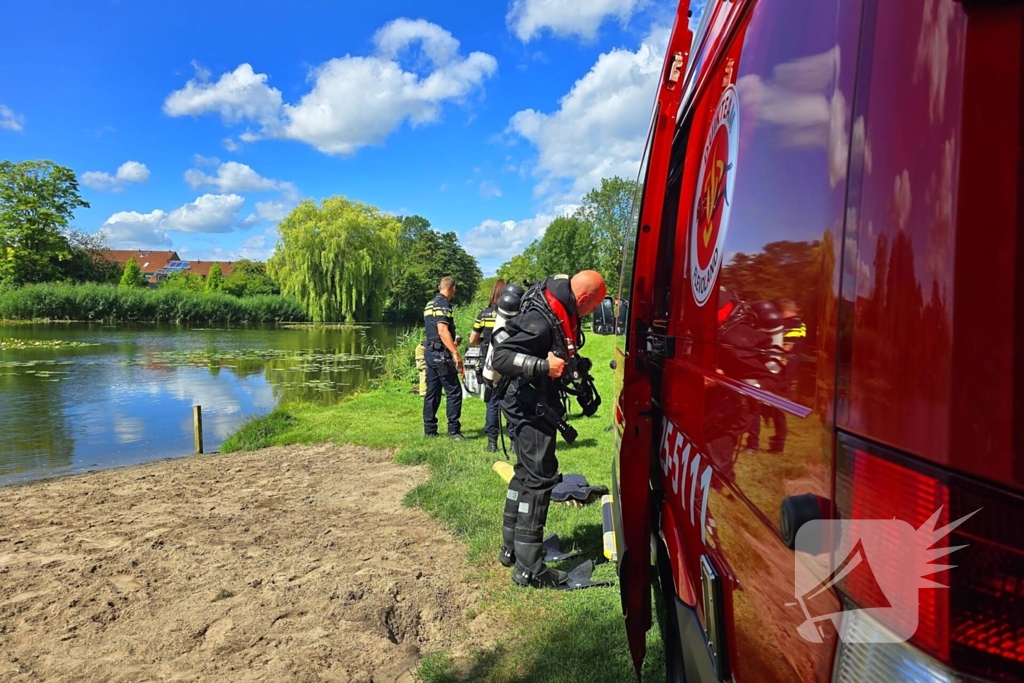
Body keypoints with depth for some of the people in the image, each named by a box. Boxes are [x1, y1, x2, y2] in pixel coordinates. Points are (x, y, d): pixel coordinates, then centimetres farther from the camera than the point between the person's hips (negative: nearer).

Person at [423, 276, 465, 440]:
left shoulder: (430, 304, 17)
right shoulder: (443, 304, -12)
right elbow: (442, 330, -22)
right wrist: (455, 353, -26)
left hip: (430, 351, 10)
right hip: (441, 354, -10)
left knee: (432, 392, 11)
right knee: (454, 391, -6)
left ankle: (429, 429, 14)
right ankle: (453, 430, -5)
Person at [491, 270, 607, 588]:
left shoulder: (562, 314, 5)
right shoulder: (540, 322, -26)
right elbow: (500, 356, -29)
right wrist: (543, 366, -34)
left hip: (535, 406, 11)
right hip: (530, 407, -11)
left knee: (526, 473, 17)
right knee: (540, 478, -7)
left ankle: (511, 547, 30)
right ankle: (529, 567, 0)